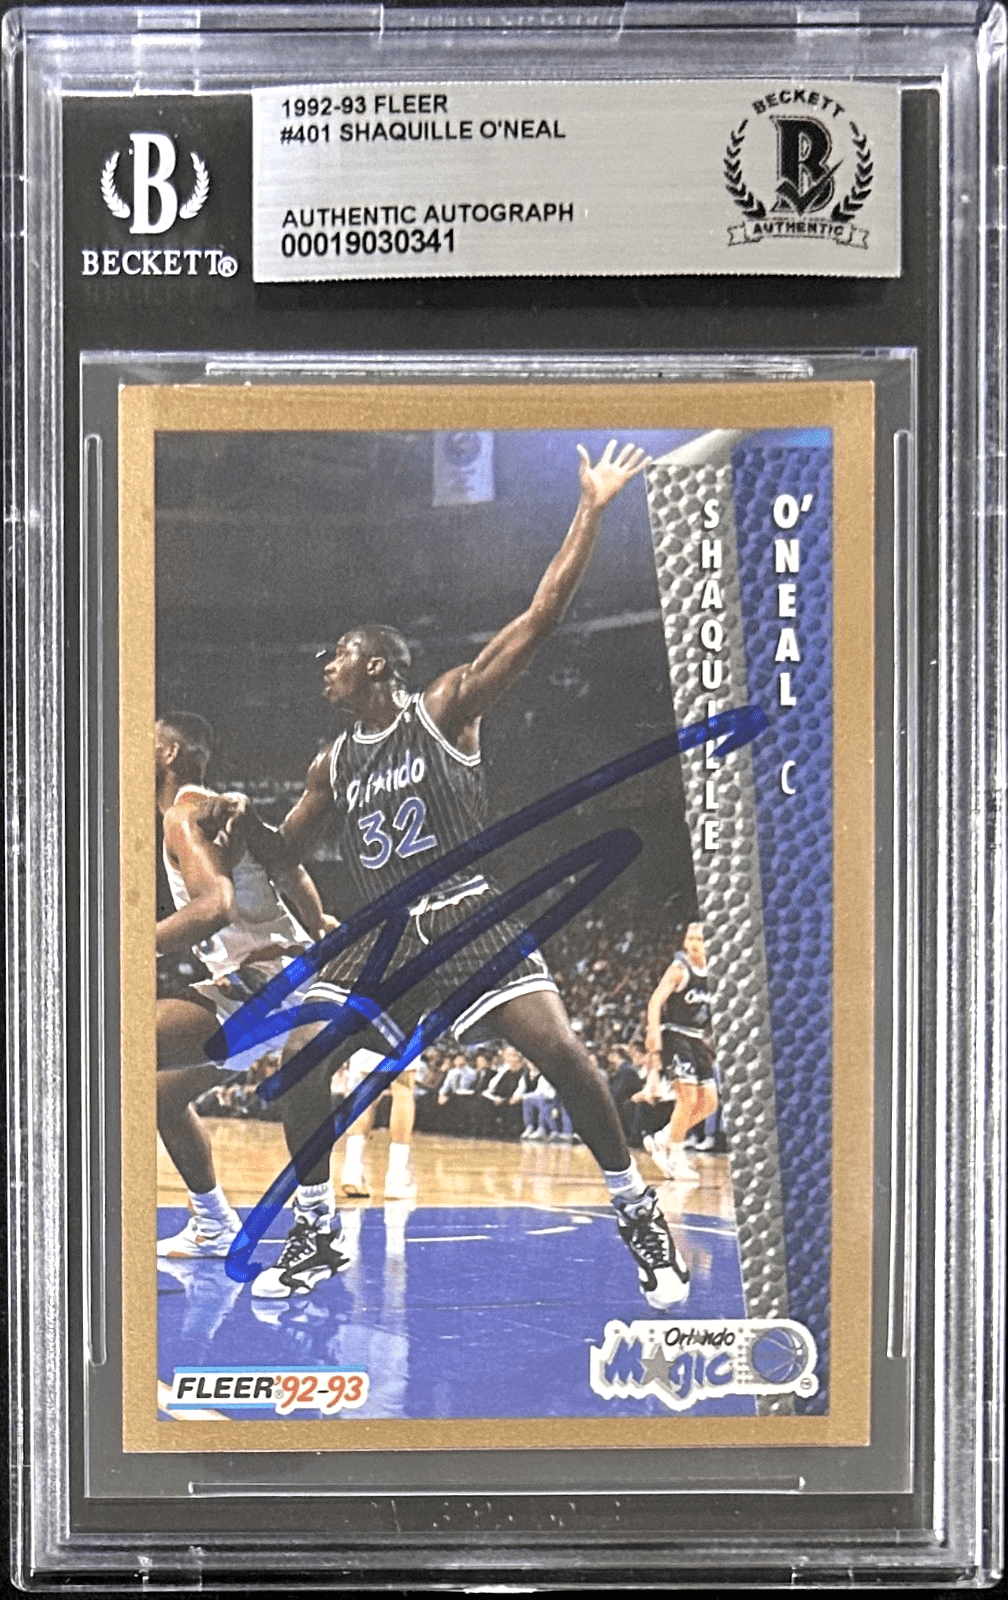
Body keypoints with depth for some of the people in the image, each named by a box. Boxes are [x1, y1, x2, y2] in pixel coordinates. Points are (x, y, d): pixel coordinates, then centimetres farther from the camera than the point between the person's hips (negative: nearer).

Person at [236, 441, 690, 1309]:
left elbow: (540, 618, -11)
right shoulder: (333, 764, 13)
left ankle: (638, 1212, -2)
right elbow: (282, 853, 26)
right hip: (381, 935, 5)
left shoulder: (447, 709, -3)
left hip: (466, 914, -5)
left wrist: (592, 509, -16)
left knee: (560, 1049, -19)